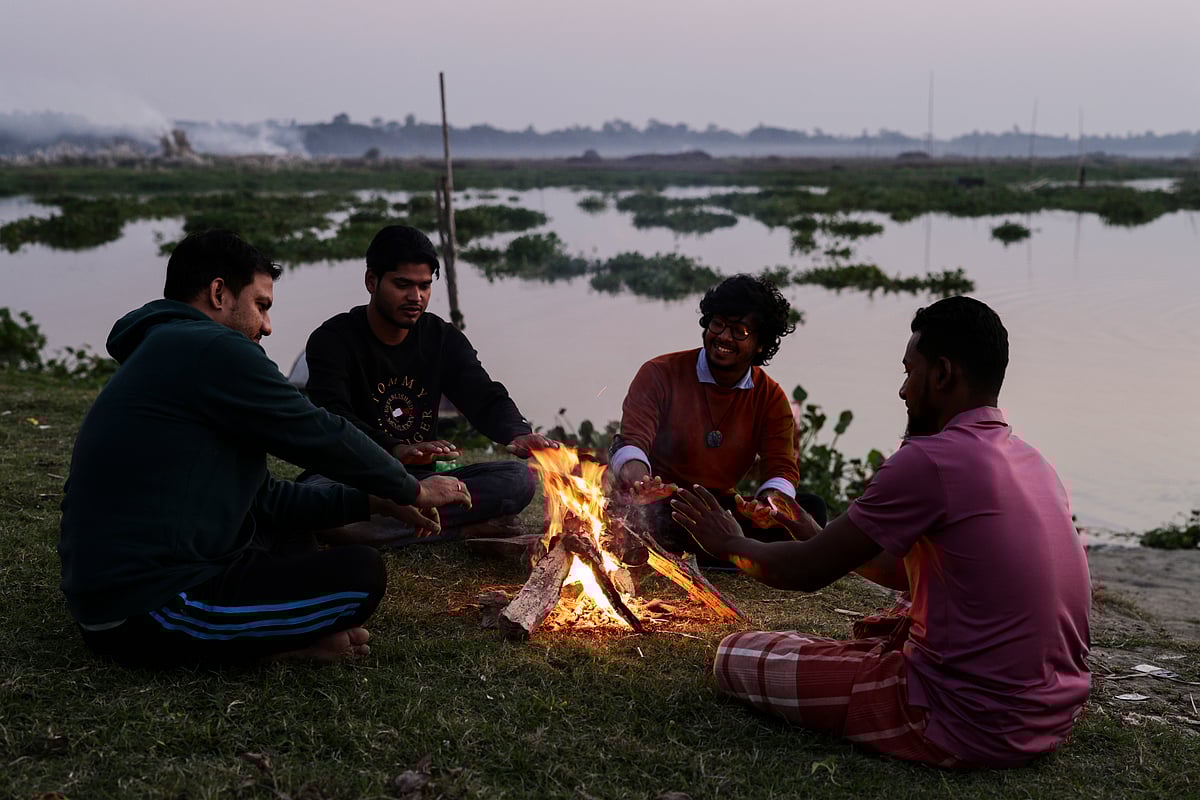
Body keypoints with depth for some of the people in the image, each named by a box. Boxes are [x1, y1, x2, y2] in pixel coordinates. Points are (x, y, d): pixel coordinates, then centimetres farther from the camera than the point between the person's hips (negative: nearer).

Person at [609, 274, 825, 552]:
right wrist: (635, 472, -42)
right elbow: (634, 439, -16)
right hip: (658, 511, -3)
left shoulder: (771, 398, 5)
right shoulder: (659, 374, -5)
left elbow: (782, 467, -3)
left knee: (810, 508, -19)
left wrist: (770, 499, -30)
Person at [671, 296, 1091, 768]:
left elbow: (807, 573, -11)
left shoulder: (929, 460, -19)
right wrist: (820, 537, 26)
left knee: (735, 658, -2)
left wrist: (730, 544, 8)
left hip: (971, 729, -9)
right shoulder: (1033, 463, 8)